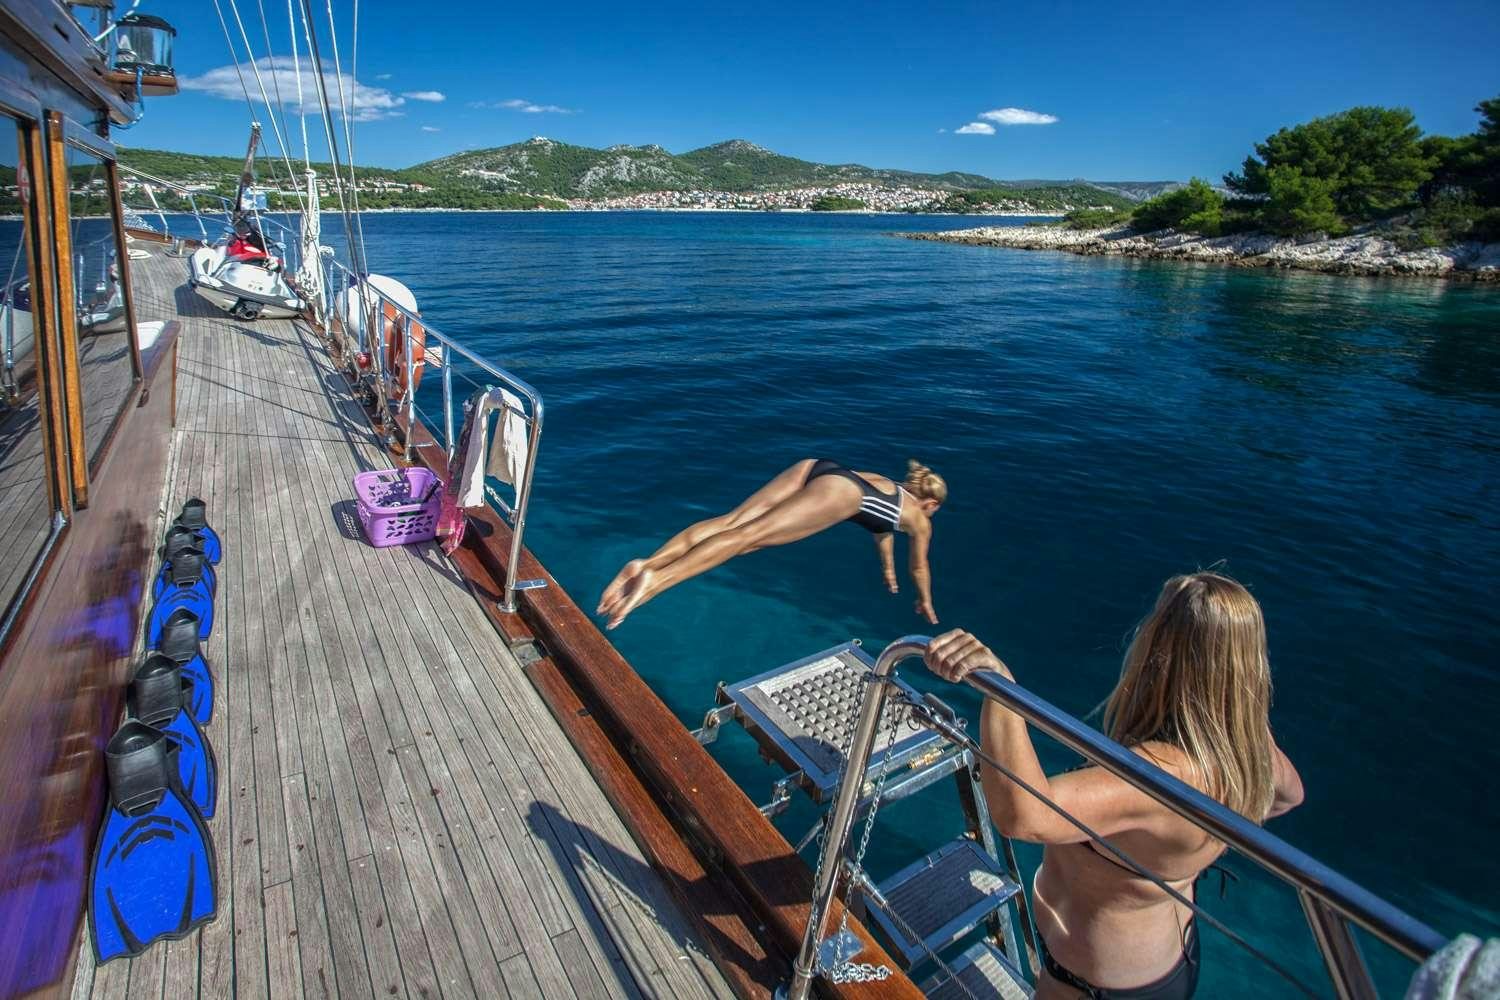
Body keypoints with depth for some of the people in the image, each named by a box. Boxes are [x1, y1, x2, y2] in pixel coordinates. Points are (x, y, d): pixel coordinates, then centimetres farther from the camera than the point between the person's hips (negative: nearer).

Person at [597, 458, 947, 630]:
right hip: (839, 492, -6)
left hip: (815, 466, 6)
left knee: (730, 522, -10)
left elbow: (883, 531, 61)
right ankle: (656, 580, -40)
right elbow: (919, 568, 41)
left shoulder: (890, 485, 45)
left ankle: (646, 565, -29)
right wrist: (926, 603, 59)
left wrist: (889, 576, 75)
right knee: (751, 535, -23)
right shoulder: (921, 520, 28)